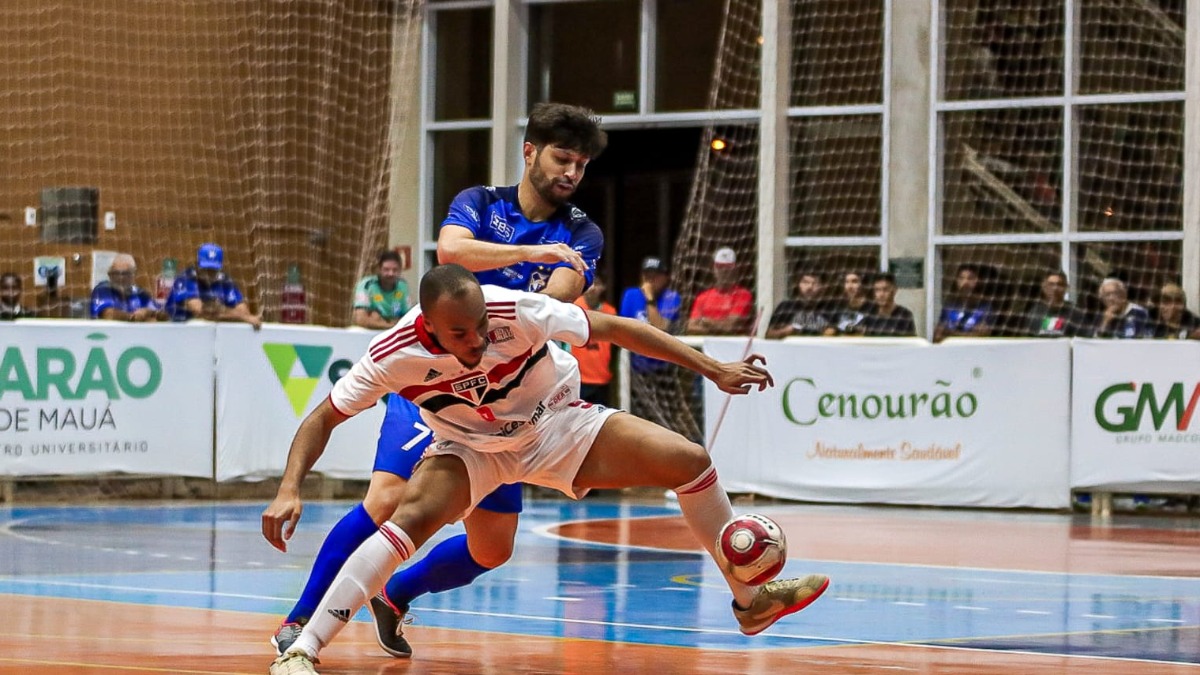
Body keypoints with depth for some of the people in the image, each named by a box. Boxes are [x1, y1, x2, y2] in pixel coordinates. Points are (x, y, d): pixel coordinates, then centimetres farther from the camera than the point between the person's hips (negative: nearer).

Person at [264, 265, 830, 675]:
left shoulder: (518, 312, -31)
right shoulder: (394, 355, -30)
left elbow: (614, 328, -18)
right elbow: (324, 418, -17)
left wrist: (714, 370, -15)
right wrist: (289, 489, -33)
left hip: (556, 425, 2)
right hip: (470, 448, -2)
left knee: (690, 461, -10)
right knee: (414, 517, -32)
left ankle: (751, 600, 12)